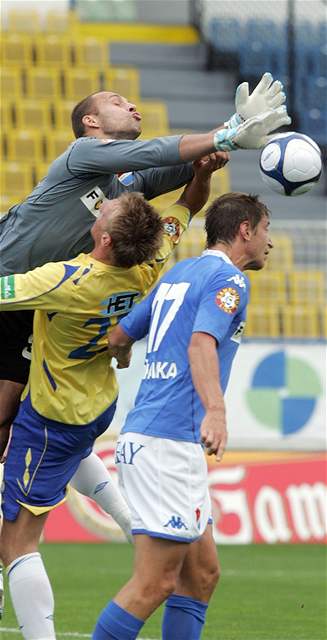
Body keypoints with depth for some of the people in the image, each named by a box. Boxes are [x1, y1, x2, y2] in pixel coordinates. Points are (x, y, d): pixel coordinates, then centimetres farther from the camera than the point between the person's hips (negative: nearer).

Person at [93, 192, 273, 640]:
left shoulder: (177, 274, 19)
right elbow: (201, 343, -24)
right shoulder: (228, 278, -6)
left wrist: (122, 359, 48)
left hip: (142, 435, 10)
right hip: (169, 441, -10)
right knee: (154, 583, -10)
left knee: (202, 573, 13)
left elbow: (118, 338, 25)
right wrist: (216, 411, -38)